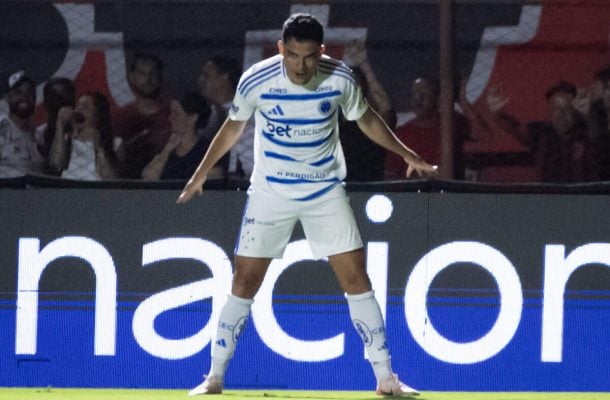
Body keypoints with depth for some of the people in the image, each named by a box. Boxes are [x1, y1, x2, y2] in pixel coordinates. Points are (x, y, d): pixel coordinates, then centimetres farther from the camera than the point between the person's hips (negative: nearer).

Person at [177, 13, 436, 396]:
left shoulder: (340, 78, -13)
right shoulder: (255, 81, -16)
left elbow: (366, 119, 8)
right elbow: (233, 127, 4)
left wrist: (407, 154, 7)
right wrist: (201, 173, 10)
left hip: (326, 192, 1)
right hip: (270, 193, -1)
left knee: (357, 278, -4)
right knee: (244, 283, -4)